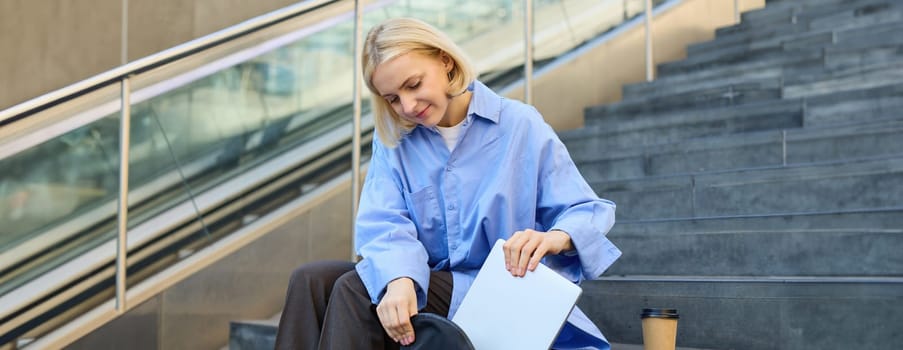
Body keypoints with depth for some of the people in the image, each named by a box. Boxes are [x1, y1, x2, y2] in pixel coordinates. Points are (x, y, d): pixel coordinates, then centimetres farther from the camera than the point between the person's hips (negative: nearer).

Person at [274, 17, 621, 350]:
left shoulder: (521, 125, -5)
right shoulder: (393, 140, 6)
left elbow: (589, 211, -5)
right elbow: (383, 224, -9)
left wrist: (556, 237, -31)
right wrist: (399, 279, -33)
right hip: (424, 285, 5)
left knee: (355, 290, -23)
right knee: (311, 280, -16)